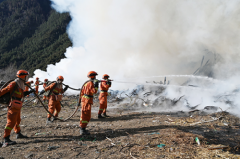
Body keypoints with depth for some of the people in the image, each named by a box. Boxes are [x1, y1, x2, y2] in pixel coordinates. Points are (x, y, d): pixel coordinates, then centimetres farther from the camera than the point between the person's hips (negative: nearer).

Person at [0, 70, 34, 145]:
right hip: (13, 106, -10)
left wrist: (29, 92, 24)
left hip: (17, 106, 10)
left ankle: (18, 134, 36)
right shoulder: (14, 84, -13)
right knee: (11, 122, -11)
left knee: (17, 120, 21)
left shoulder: (21, 84, 14)